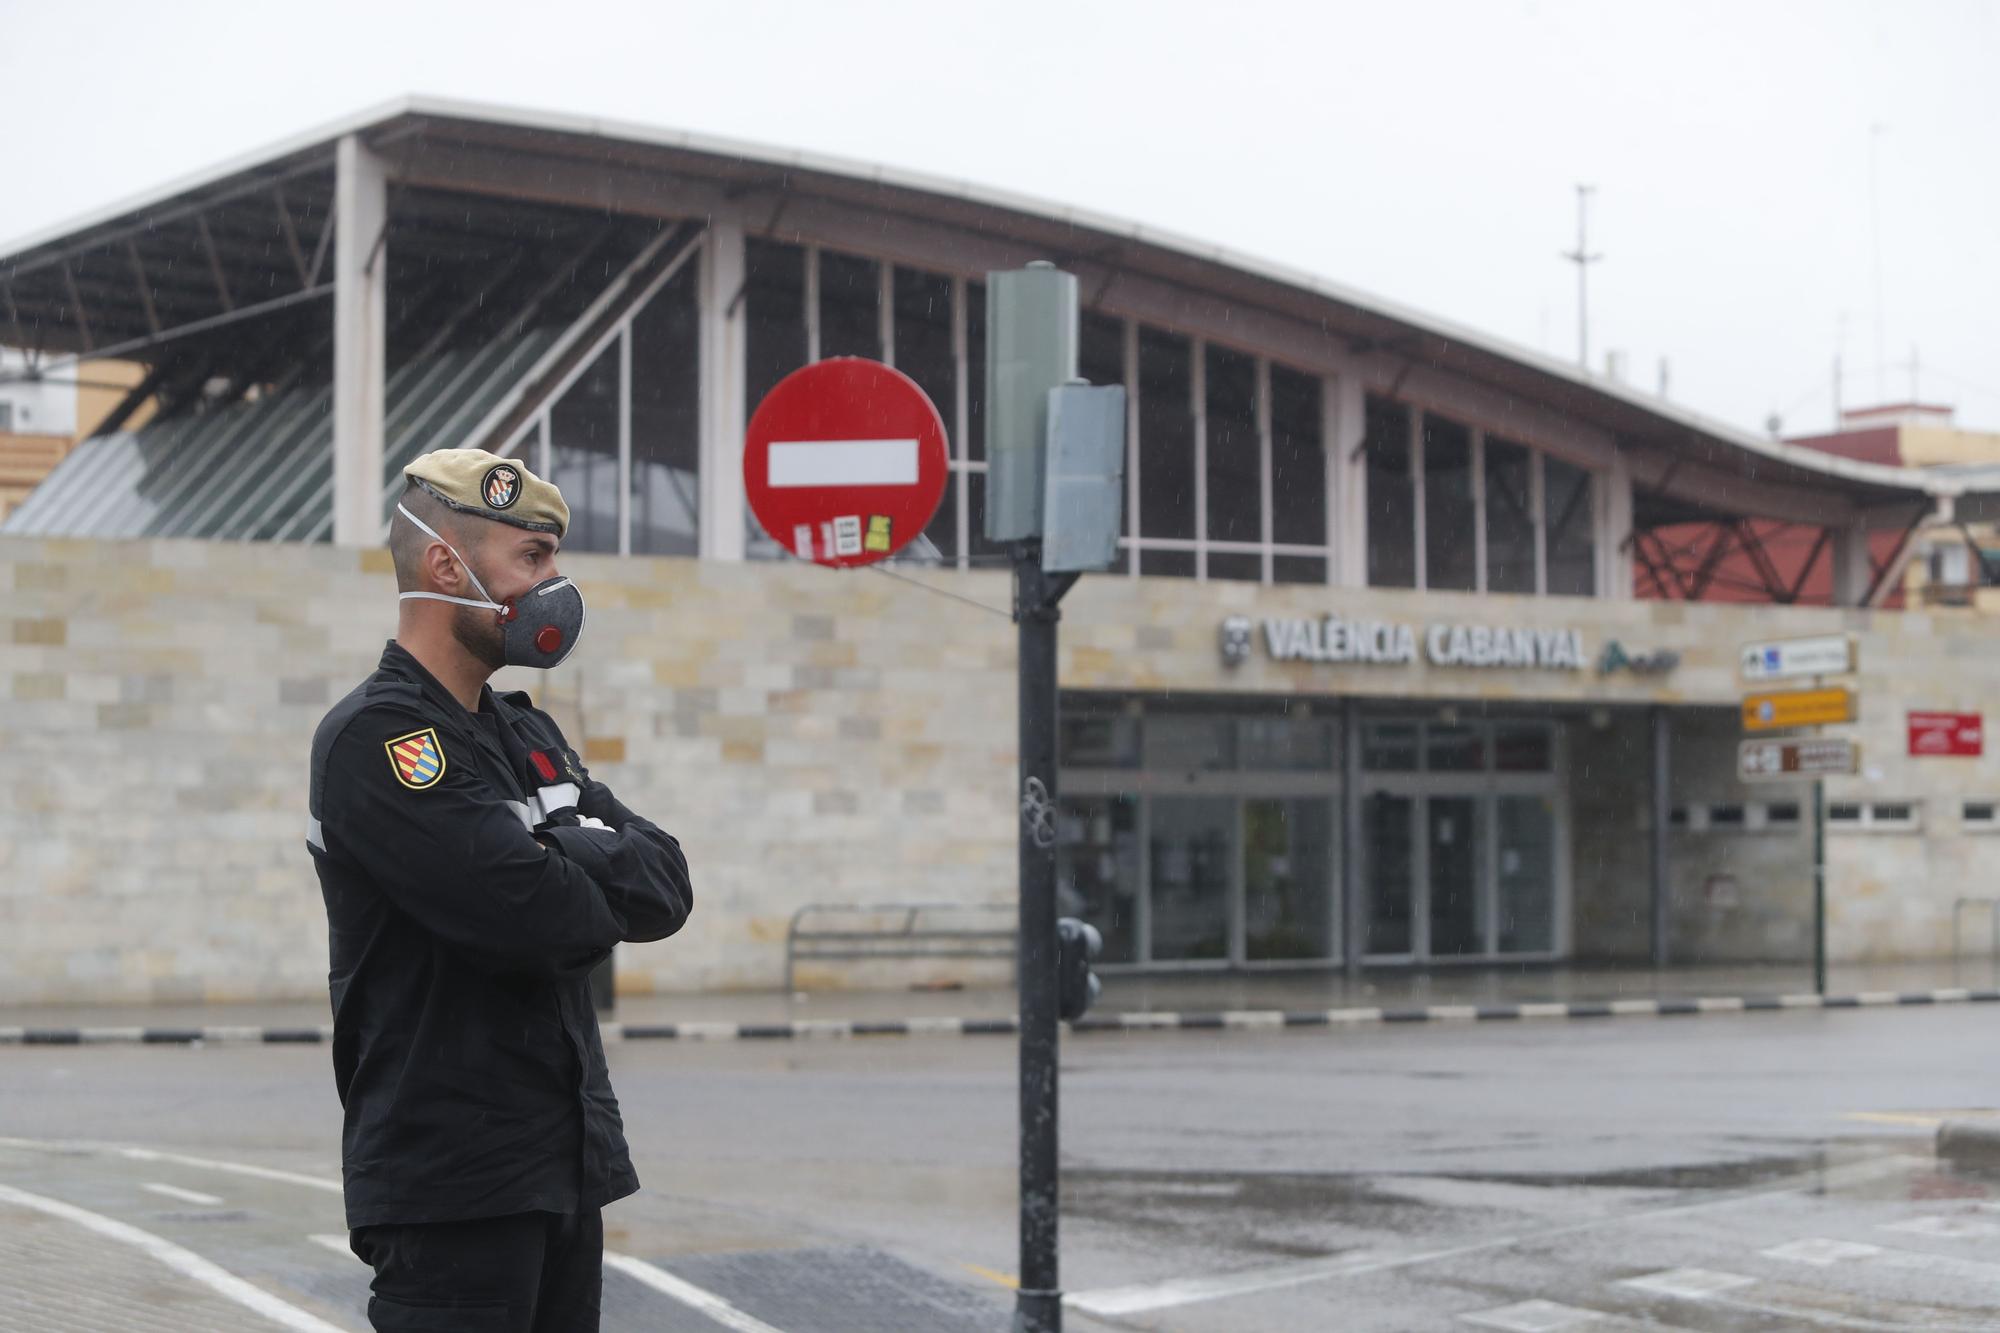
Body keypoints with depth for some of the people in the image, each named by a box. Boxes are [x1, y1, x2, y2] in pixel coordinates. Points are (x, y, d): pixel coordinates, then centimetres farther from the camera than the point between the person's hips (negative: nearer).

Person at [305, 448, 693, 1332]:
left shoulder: (527, 736, 16)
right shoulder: (376, 738, -13)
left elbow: (668, 887, 7)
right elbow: (543, 919, -22)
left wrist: (568, 858, -12)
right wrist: (601, 890, 0)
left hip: (567, 1161, 9)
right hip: (452, 1181, -8)